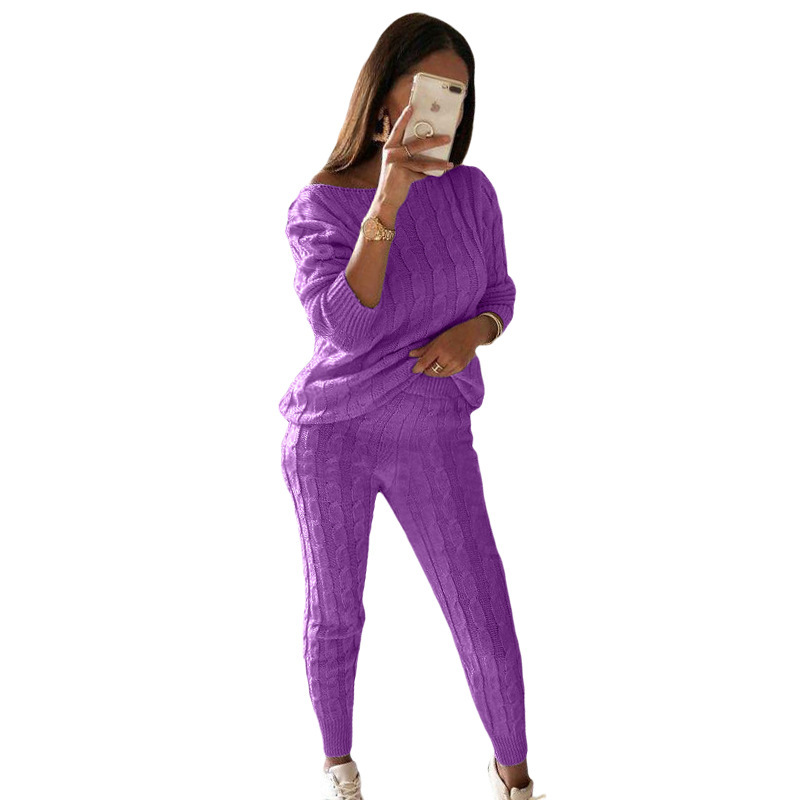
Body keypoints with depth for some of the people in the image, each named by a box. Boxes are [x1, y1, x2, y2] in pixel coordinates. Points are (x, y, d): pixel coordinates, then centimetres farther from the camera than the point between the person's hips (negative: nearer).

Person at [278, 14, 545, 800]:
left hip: (433, 442, 2)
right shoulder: (317, 208, -13)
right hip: (330, 433, -1)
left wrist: (471, 333, -16)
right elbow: (344, 327, -27)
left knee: (488, 626, 0)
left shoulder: (471, 190, -5)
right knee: (334, 615, 11)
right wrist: (388, 199, -36)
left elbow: (498, 294, 8)